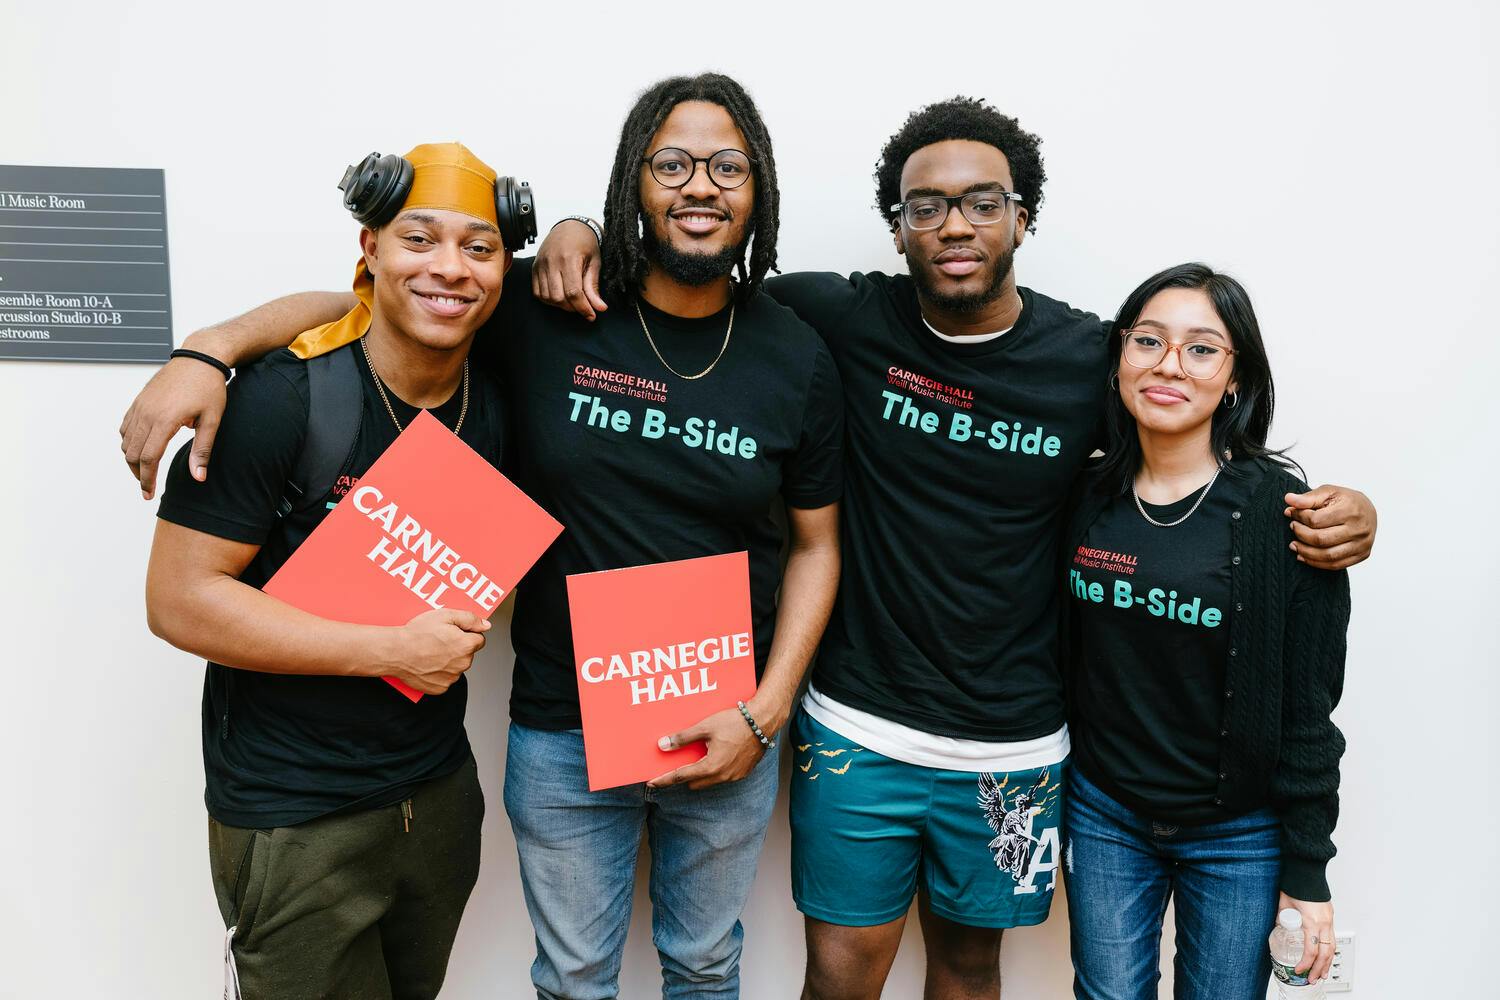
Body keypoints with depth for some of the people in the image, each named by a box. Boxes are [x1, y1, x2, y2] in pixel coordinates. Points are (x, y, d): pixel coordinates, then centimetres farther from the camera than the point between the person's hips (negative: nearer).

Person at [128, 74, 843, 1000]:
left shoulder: (797, 358, -6)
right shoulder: (548, 311, -10)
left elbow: (817, 544, 0)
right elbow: (360, 304, -3)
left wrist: (763, 714, -8)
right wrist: (211, 347, -20)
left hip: (725, 733, 1)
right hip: (561, 731, 0)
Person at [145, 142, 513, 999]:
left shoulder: (496, 404, -3)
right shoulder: (284, 397, -20)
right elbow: (179, 601, -20)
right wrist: (393, 650, -22)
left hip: (439, 789, 6)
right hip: (294, 821, -5)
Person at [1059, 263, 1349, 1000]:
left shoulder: (1281, 512, -14)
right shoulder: (1088, 496, -4)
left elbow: (1307, 708, -10)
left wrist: (1308, 870, -7)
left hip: (1238, 836, -2)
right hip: (1103, 814, 3)